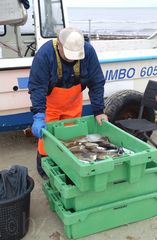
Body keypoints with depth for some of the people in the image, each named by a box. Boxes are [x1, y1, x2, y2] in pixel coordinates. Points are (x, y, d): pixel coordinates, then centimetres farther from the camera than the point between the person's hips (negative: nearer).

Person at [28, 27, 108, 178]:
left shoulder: (88, 51, -22)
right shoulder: (44, 54, -29)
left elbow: (96, 83, -16)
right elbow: (37, 86, -30)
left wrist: (98, 111, -18)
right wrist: (39, 115, -39)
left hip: (73, 103, 3)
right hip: (49, 103, -2)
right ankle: (44, 168, 25)